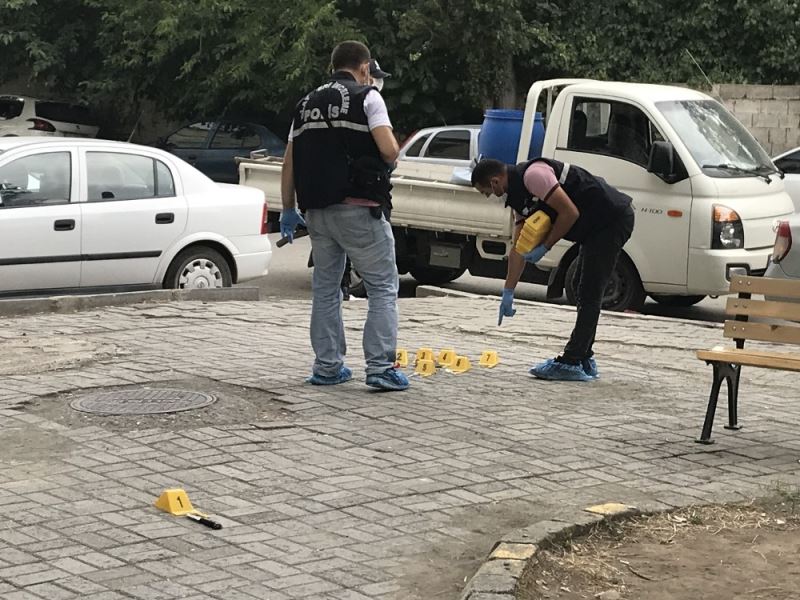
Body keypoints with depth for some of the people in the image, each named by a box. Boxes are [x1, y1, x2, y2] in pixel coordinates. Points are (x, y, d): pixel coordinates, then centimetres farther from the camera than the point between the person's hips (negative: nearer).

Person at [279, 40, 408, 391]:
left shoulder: (307, 103, 17)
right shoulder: (367, 97, -1)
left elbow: (289, 162, 13)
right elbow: (389, 152, -12)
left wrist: (288, 210, 17)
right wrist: (392, 145, 11)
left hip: (316, 209, 6)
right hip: (357, 209, -6)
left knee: (325, 287, 16)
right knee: (383, 287, 0)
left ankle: (327, 367, 17)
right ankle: (381, 367, -8)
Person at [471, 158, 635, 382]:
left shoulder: (532, 175, -18)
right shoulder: (519, 194, 14)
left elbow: (570, 213, -22)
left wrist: (545, 247, -11)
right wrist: (508, 292, 20)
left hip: (613, 218, -11)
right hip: (597, 226, 11)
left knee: (589, 295, -9)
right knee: (586, 293, 16)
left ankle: (571, 363, -7)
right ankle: (583, 359, 23)